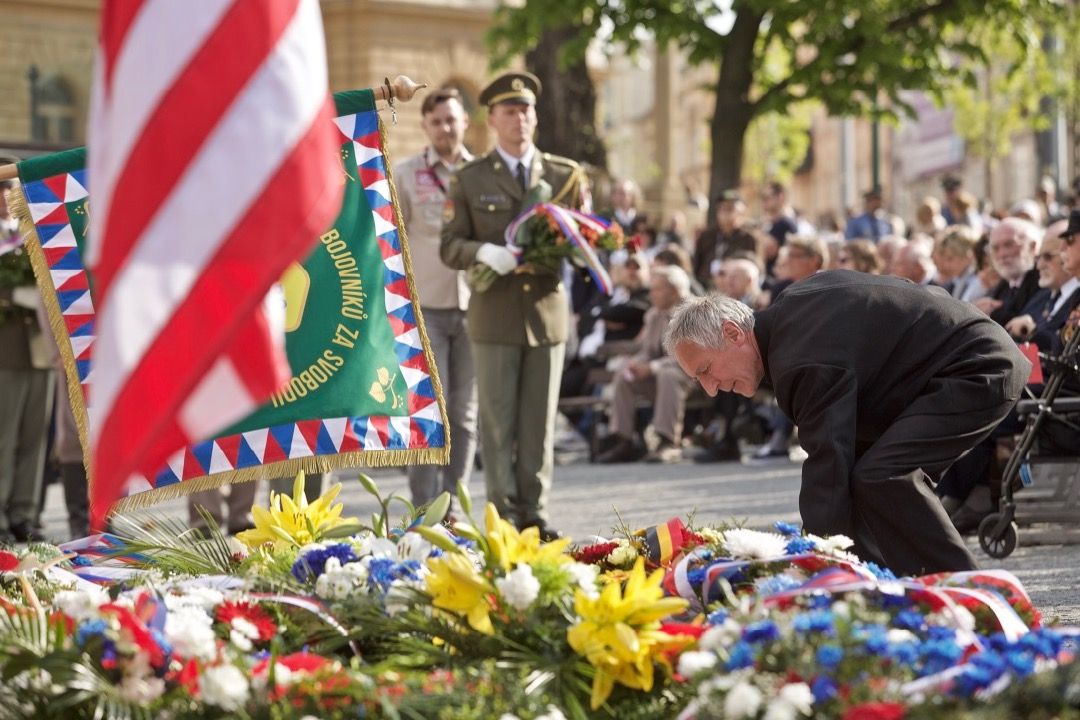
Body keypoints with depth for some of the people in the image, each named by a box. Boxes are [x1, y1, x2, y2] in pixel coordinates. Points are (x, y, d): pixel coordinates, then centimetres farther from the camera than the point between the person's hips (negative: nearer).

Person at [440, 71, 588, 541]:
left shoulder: (567, 175, 9)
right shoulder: (469, 180, 5)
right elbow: (450, 247, 1)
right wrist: (485, 252, -19)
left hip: (547, 309, 2)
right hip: (495, 313, -2)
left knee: (540, 419, 4)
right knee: (497, 420, 0)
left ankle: (533, 512, 9)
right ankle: (504, 514, 5)